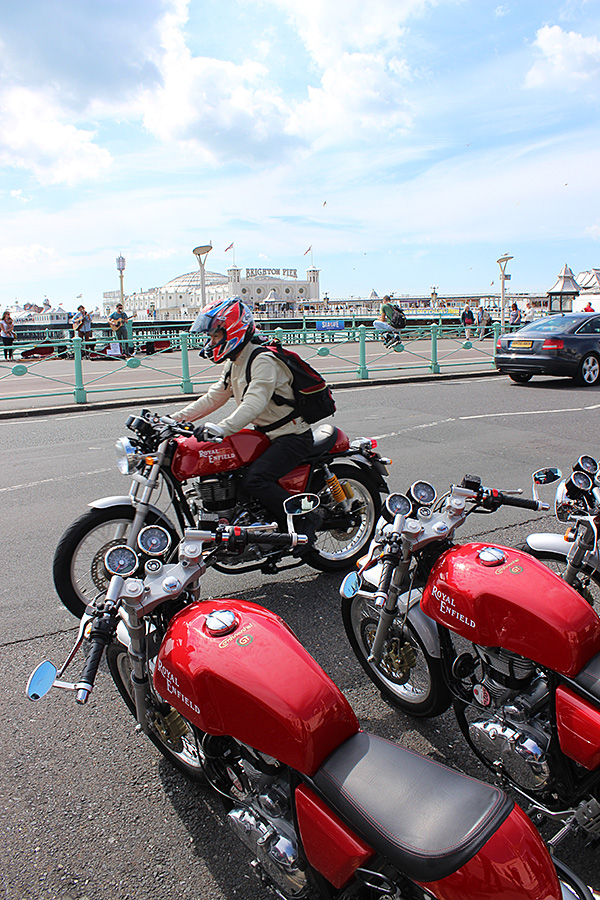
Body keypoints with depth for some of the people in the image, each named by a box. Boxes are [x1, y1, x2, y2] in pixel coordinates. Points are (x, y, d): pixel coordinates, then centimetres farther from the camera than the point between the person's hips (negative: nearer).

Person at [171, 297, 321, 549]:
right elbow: (212, 398, 14)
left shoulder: (264, 361, -20)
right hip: (265, 433, 10)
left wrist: (223, 428, -48)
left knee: (254, 480, -27)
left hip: (292, 436, -10)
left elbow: (255, 402, -34)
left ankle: (306, 518, -10)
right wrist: (176, 418, 4)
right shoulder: (234, 365, 12)